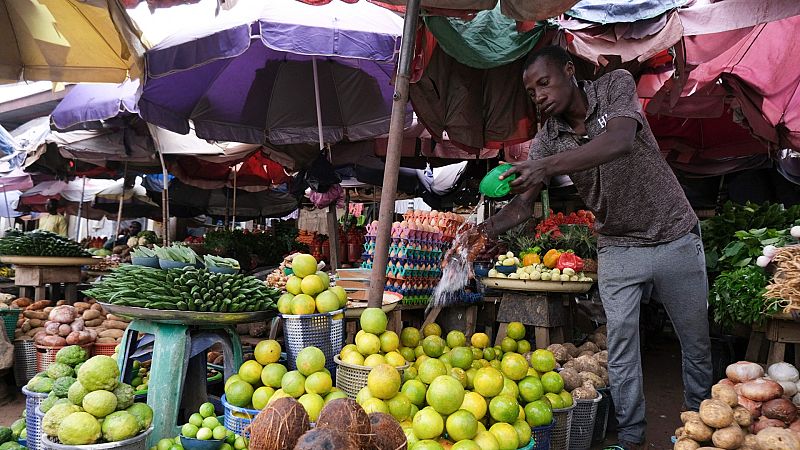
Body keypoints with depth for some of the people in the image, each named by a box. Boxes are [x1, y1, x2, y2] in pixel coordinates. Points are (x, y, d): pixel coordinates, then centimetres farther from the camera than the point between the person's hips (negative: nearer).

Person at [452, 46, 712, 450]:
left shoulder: (616, 85, -13)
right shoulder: (547, 139, -5)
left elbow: (621, 141, -34)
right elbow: (523, 203, -12)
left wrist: (548, 165, -47)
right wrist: (486, 230, -33)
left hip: (675, 238, -1)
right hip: (618, 249, 2)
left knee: (696, 342, 11)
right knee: (621, 345, -2)